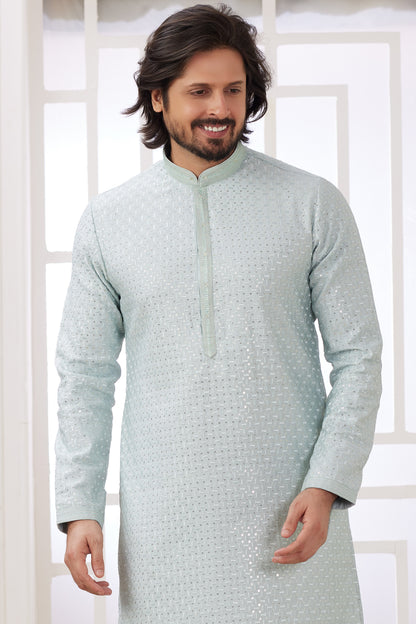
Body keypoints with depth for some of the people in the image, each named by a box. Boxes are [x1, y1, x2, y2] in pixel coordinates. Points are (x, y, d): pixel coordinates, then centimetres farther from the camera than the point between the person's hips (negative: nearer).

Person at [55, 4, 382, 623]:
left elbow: (357, 356, 0)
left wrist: (327, 486, -10)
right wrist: (78, 508, -1)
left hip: (290, 514, -1)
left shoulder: (314, 205, 0)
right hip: (164, 520, 1)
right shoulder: (107, 221, 5)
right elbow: (85, 374, 6)